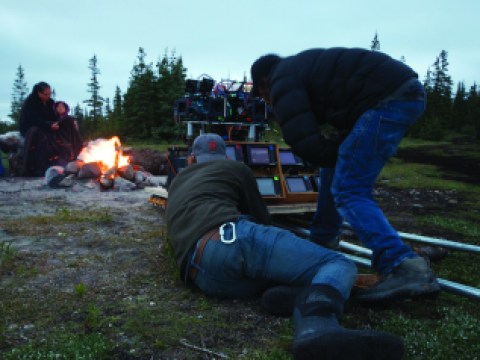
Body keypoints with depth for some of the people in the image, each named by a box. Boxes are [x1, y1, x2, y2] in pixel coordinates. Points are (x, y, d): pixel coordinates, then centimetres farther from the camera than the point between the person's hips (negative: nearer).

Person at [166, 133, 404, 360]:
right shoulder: (235, 168, 28)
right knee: (340, 265, -1)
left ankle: (287, 294, -17)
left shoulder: (176, 183, 40)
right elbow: (262, 220, 31)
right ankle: (317, 327, -36)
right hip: (232, 236, -4)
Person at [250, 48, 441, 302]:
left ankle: (405, 269, -21)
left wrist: (330, 155, 4)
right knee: (335, 165, 21)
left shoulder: (282, 81, -2)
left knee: (348, 191, -11)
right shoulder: (300, 66, 27)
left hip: (388, 98, -10)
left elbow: (304, 142, -12)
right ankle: (323, 240, 32)